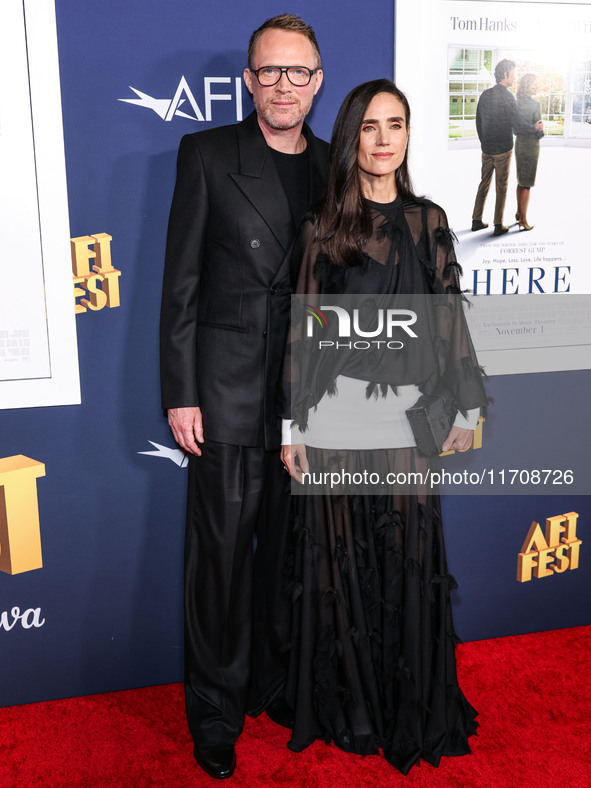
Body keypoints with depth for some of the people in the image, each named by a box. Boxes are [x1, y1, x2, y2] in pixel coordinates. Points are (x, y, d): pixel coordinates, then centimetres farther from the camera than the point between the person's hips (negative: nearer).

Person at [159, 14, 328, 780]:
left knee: (289, 546, 13)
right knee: (221, 553, 5)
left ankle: (274, 684, 34)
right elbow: (180, 281, -2)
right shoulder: (207, 154, 1)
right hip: (228, 392, -3)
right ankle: (215, 711, 24)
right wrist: (179, 393, -8)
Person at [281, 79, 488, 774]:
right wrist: (292, 426, -3)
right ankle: (349, 707, 26)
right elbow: (301, 328, 0)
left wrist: (465, 409, 8)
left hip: (409, 416, 2)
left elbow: (449, 318, 9)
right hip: (335, 417, -1)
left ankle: (411, 710, 26)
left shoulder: (428, 221, 9)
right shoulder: (321, 229, 3)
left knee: (409, 561, 6)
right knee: (341, 561, 6)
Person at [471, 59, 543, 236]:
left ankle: (476, 221, 17)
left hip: (486, 148, 6)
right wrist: (535, 129, 0)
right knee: (501, 187, 2)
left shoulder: (485, 95, 6)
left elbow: (478, 121, 14)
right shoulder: (506, 96, -15)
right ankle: (498, 226, 7)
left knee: (484, 183, 14)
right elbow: (518, 123, -17)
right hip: (503, 149, -6)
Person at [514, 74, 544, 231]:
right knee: (526, 184, -1)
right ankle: (523, 220, 3)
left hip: (519, 142, 7)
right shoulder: (534, 104, -18)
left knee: (521, 181, 20)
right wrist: (540, 135, 4)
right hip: (531, 144, -7)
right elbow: (539, 129, -15)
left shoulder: (517, 103, 2)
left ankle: (519, 213, 31)